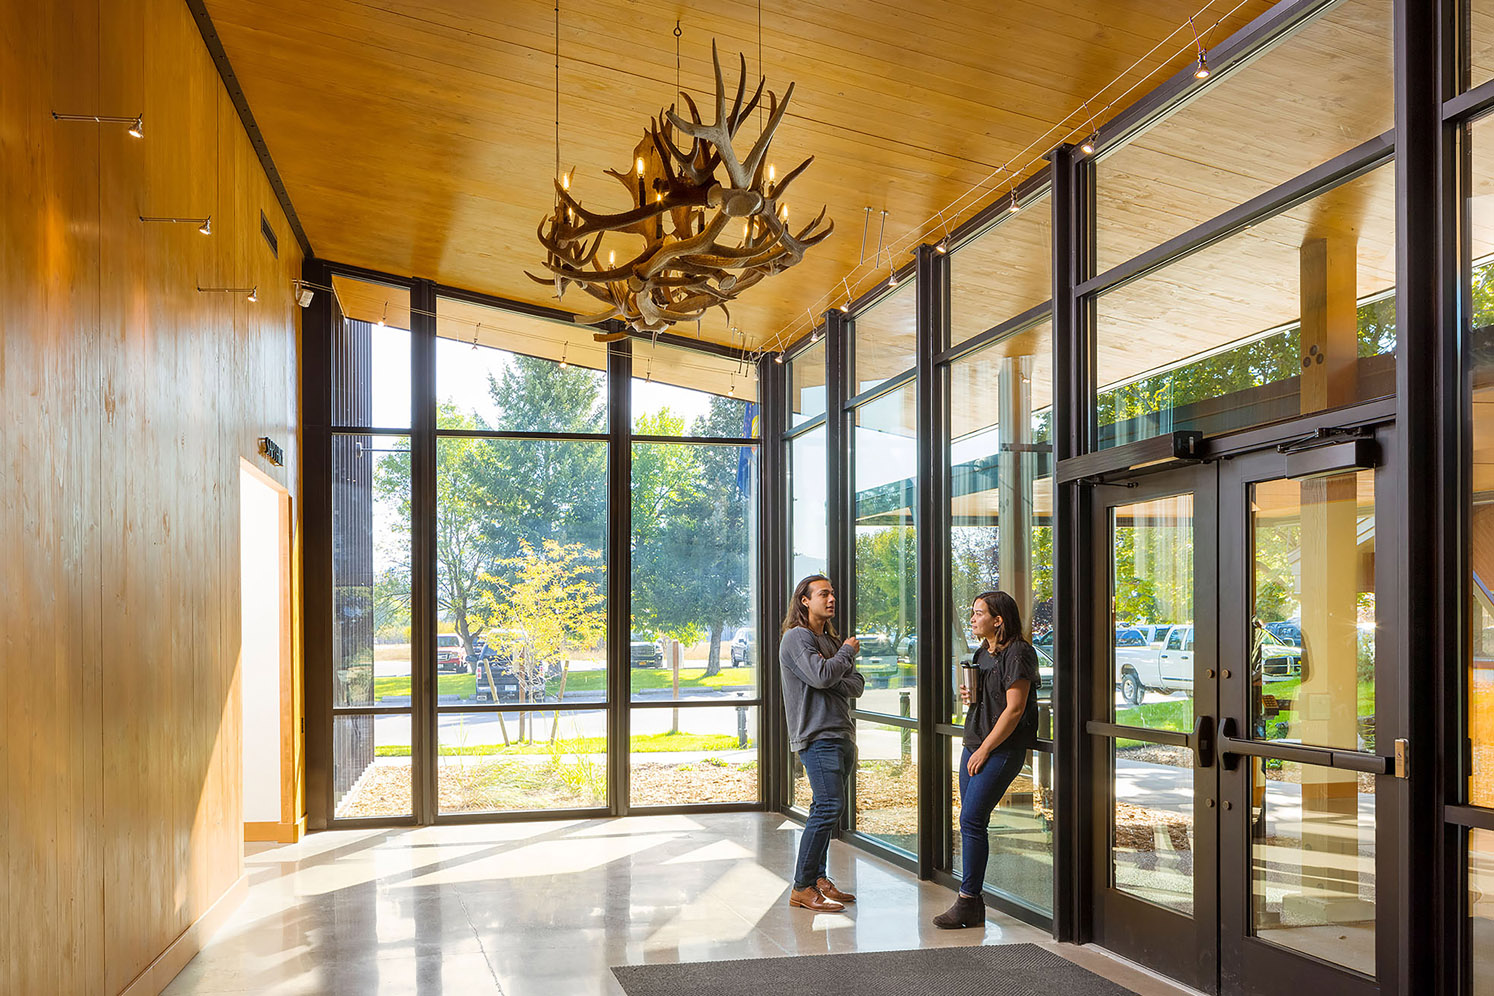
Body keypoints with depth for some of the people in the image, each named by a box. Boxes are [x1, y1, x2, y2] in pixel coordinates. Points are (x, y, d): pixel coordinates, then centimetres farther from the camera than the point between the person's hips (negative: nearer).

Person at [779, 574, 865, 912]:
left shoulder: (830, 640, 21)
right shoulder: (796, 637, -5)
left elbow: (857, 684, 14)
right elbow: (822, 676, -20)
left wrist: (833, 682, -7)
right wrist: (848, 652, -3)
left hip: (842, 735, 9)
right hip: (817, 735, -9)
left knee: (826, 808, 10)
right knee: (830, 806, -15)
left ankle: (818, 878, 17)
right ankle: (802, 888, -11)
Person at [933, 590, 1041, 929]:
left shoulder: (1017, 653, -12)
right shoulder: (982, 652, 16)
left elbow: (1014, 709, -16)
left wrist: (984, 750, -16)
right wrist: (968, 695, 4)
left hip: (1002, 749, -9)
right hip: (974, 744, 9)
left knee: (972, 820, -12)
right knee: (972, 822, 7)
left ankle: (968, 901, -6)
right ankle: (973, 904, 13)